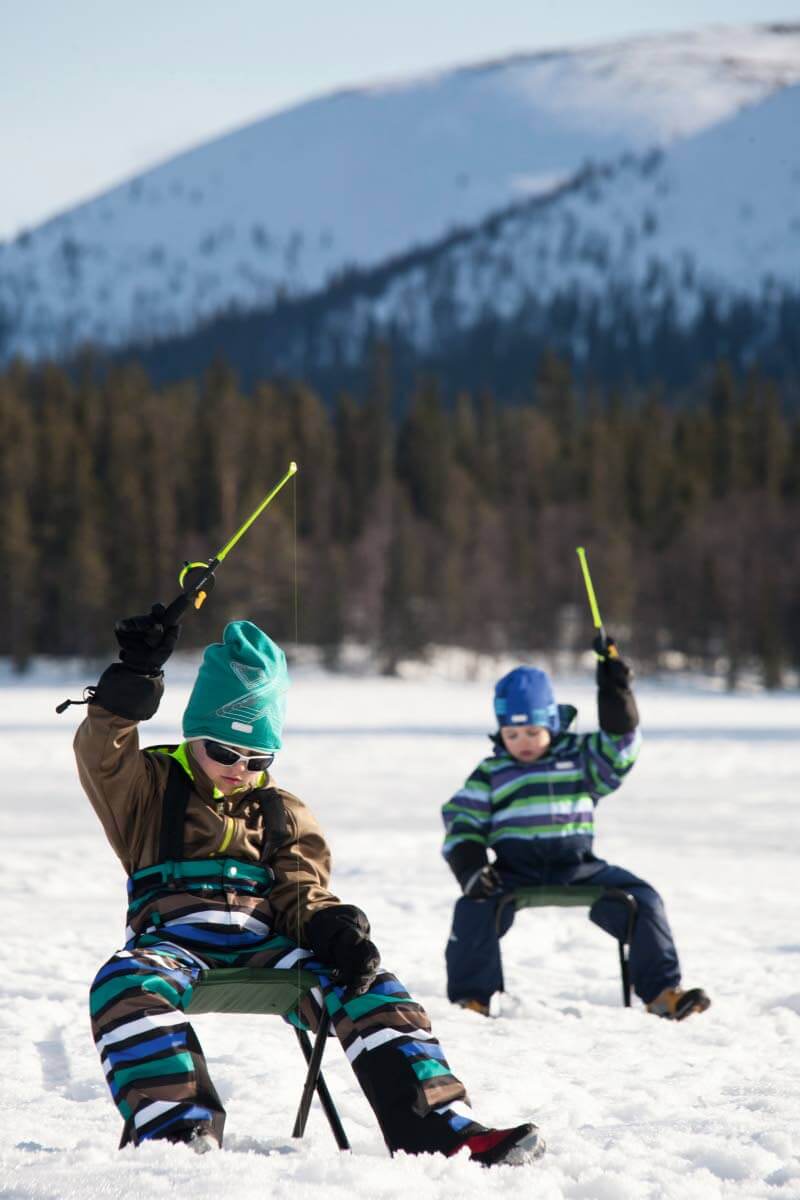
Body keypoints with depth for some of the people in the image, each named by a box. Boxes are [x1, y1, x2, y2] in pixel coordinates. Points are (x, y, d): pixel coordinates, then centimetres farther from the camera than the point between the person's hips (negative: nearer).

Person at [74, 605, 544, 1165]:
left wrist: (338, 930, -10)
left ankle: (439, 1126, -31)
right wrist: (136, 675, -18)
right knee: (125, 985, -39)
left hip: (263, 949, 3)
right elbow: (101, 753, -6)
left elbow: (303, 894, 13)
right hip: (172, 943, -3)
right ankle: (177, 1128, -55)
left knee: (366, 985, -22)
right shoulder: (152, 789, 14)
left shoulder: (284, 814, 23)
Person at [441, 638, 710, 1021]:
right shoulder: (490, 774, 9)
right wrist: (470, 868, -13)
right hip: (515, 871, -1)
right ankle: (471, 998, -18)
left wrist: (614, 687, -8)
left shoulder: (579, 757, 11)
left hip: (578, 867, 1)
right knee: (474, 910, -29)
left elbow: (619, 745, 0)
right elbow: (462, 823, 5)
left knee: (643, 901, -16)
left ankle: (662, 992, -10)